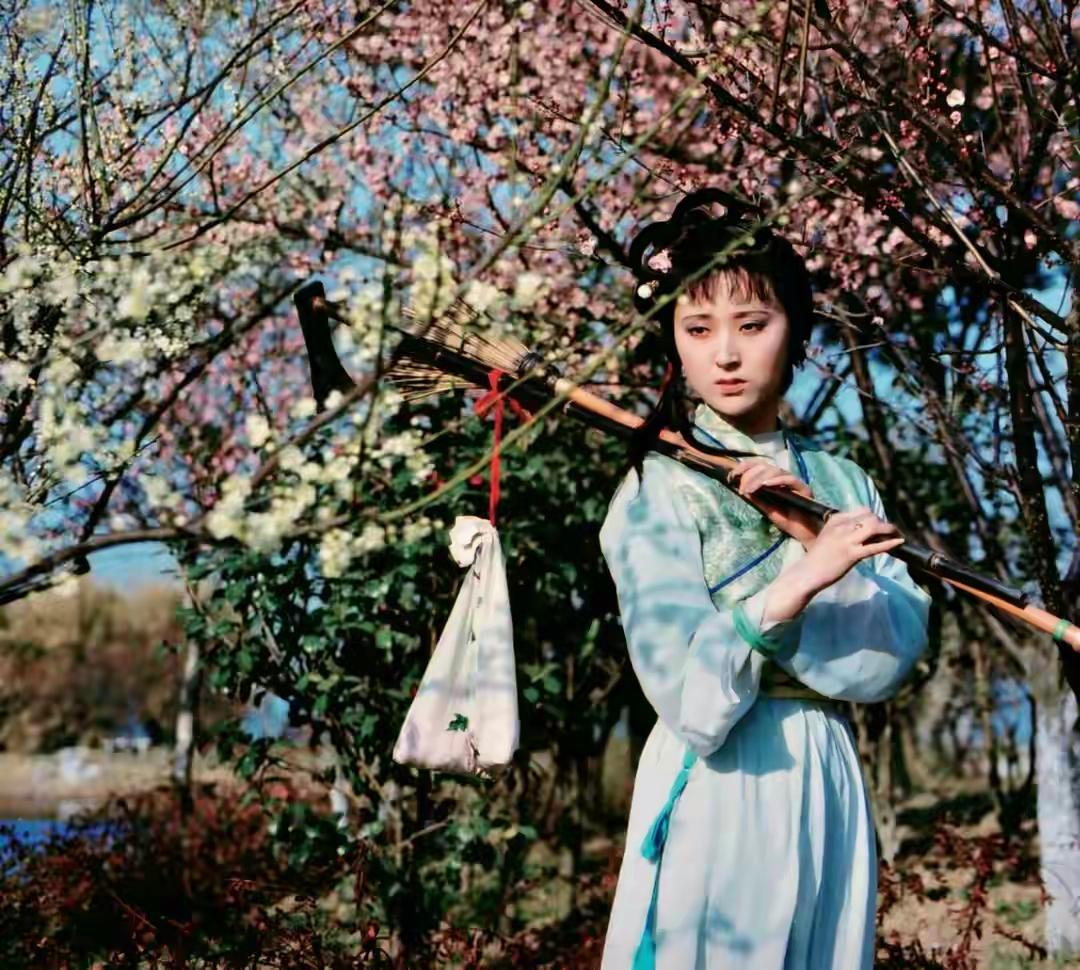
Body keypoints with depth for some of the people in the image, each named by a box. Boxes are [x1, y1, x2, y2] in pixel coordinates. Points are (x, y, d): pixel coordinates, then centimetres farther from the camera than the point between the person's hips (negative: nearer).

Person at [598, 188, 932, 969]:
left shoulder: (843, 485, 8)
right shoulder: (659, 488, -7)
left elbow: (898, 650, -4)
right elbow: (686, 691, -17)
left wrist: (811, 541, -15)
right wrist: (802, 579, -27)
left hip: (827, 787, 5)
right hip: (718, 785, -4)